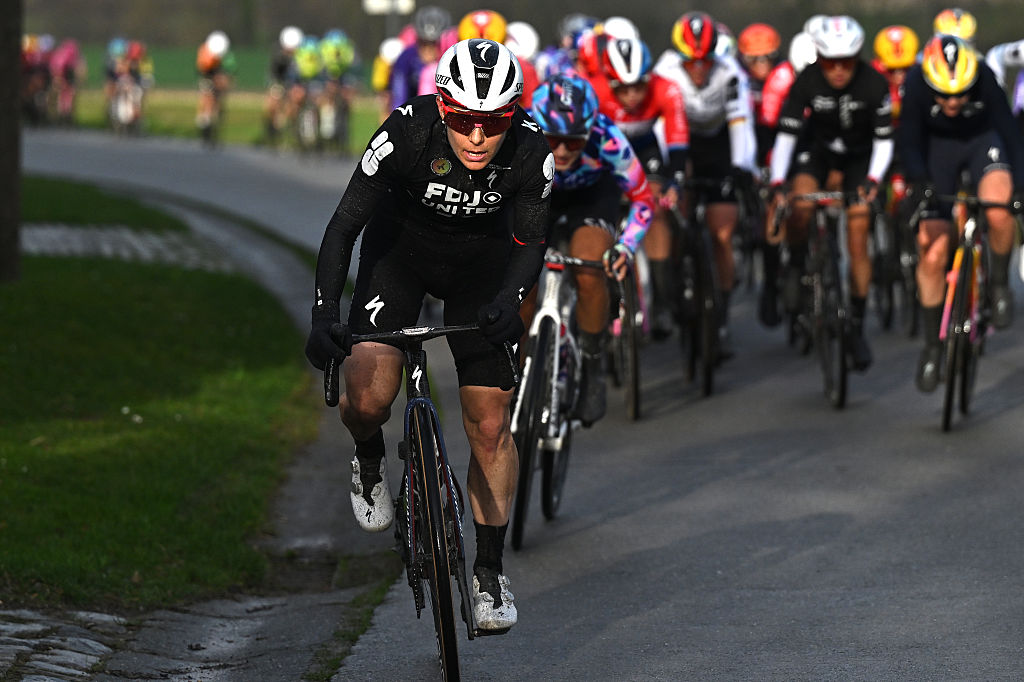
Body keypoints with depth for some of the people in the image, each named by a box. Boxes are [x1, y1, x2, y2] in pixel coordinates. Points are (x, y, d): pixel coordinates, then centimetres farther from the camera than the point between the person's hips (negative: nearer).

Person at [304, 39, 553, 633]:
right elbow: (345, 225, -26)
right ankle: (371, 461, 14)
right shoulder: (407, 134, -33)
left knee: (490, 424, -3)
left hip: (481, 264, 1)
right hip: (400, 249, -1)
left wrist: (509, 300, -34)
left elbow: (531, 243, -13)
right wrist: (324, 315, -37)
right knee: (368, 397, -22)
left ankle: (490, 571, 13)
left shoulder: (532, 154, -28)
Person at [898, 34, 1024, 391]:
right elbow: (910, 143, -22)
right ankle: (932, 345, 10)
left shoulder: (985, 81, -33)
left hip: (982, 139, -1)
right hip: (938, 146, 1)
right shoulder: (916, 85, -31)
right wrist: (919, 184, -38)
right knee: (932, 254, -6)